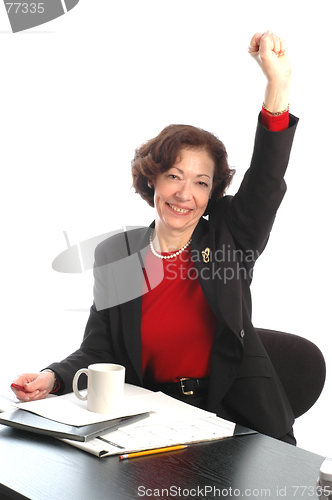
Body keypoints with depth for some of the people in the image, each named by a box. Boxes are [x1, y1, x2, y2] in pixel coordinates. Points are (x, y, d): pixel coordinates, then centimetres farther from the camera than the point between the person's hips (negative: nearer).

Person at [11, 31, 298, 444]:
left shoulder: (227, 239, 3)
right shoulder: (114, 254, 6)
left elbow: (266, 181, -12)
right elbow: (97, 351, 6)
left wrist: (278, 85, -24)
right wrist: (53, 378, -15)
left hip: (235, 418, -1)